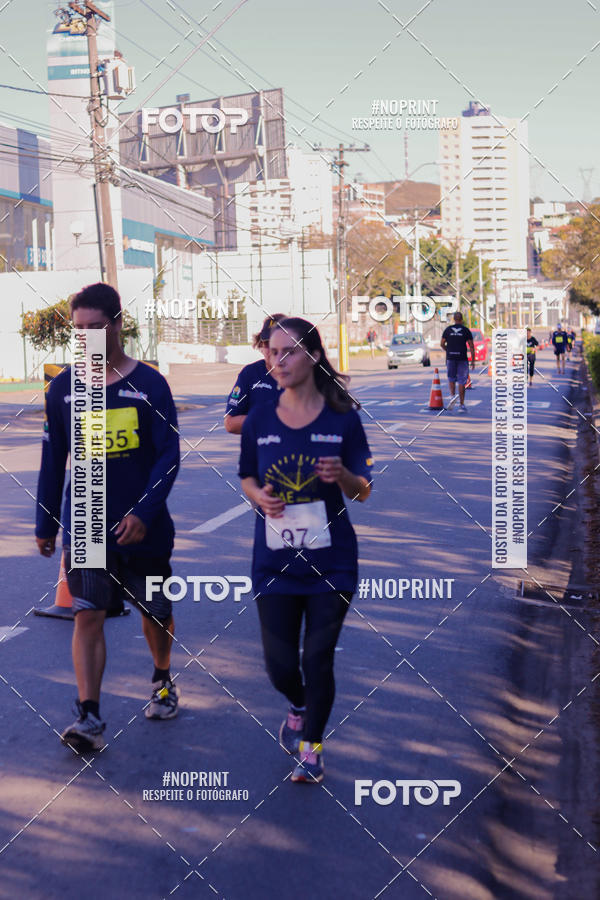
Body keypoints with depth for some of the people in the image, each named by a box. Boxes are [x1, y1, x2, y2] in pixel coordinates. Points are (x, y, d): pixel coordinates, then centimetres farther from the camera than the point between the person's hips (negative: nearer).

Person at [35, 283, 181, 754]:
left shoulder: (149, 383, -6)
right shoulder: (63, 387, 2)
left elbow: (169, 455, -8)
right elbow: (52, 460, 9)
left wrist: (144, 512, -19)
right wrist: (45, 523, 10)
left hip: (143, 527, -1)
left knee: (155, 612, 13)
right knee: (88, 615, -8)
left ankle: (163, 681, 39)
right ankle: (89, 718, -7)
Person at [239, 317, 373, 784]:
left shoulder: (343, 419, -5)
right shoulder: (259, 420, 0)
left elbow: (363, 492, -1)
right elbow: (246, 478, 13)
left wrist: (343, 476, -23)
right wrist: (259, 496, -10)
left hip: (331, 562, -2)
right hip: (274, 563, 2)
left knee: (319, 659, 2)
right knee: (280, 663, 6)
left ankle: (312, 747, 24)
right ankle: (298, 707, 41)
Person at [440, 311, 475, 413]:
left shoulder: (448, 329, 5)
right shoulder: (466, 330, 1)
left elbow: (442, 344, 5)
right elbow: (471, 346, -1)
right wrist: (473, 361, 3)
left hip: (450, 358, 1)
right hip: (462, 358, -1)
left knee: (451, 378, 18)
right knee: (462, 381, 3)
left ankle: (452, 395, -7)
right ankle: (461, 405, 3)